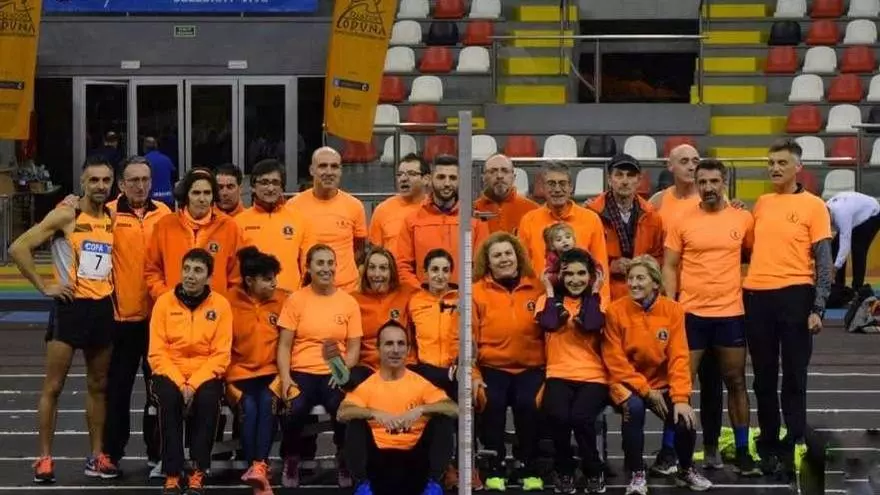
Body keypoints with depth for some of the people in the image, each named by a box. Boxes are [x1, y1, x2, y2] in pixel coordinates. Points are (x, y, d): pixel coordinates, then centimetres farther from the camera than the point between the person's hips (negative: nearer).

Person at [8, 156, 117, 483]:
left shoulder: (114, 219, 6)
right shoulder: (65, 215, -9)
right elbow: (18, 248, -14)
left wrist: (114, 284, 7)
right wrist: (44, 286, -14)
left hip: (104, 307, 5)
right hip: (71, 306, -5)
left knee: (99, 386, 11)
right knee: (53, 386, -2)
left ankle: (97, 456, 19)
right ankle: (44, 458, 3)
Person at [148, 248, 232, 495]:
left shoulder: (221, 305, -1)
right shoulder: (164, 302, -1)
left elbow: (221, 355, -5)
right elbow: (157, 353, -4)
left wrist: (193, 384, -18)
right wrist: (180, 383, -17)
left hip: (205, 375, 0)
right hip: (170, 374, 0)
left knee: (208, 399, -32)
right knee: (170, 398, -32)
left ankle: (197, 473, -20)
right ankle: (172, 475, -24)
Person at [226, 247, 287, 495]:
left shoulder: (283, 299, 2)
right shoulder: (231, 300, -2)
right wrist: (228, 380, -4)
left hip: (271, 370, 0)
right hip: (241, 371, 0)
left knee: (267, 402, -28)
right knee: (249, 408, -26)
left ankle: (259, 467, -31)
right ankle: (258, 469, -20)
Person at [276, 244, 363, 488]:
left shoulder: (349, 302, 8)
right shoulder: (295, 300, 5)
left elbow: (354, 348, 7)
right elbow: (284, 345, 3)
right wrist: (285, 378, -12)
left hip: (335, 374, 0)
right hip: (302, 372, 0)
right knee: (295, 410, -33)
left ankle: (343, 460, -1)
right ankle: (292, 461, -1)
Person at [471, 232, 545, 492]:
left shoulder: (536, 289, 8)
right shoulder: (477, 292, 4)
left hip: (530, 367, 0)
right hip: (492, 367, 0)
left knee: (527, 403, -26)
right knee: (492, 403, -26)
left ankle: (530, 469, -9)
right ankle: (494, 469, -11)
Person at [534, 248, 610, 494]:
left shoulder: (597, 301, 9)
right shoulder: (549, 300, 10)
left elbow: (591, 325, -14)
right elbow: (549, 323, -14)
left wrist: (594, 292, -4)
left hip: (593, 377, 0)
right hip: (559, 376, 0)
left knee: (580, 417, -30)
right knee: (558, 415, -31)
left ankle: (594, 473, -3)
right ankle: (564, 472, -3)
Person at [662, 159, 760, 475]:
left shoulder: (744, 220, 1)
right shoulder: (682, 221, 0)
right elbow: (669, 266, 1)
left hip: (731, 313, 1)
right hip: (691, 313, -1)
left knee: (735, 381, 8)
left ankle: (742, 452, 17)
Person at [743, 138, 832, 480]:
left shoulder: (813, 206, -2)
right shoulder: (761, 204, 13)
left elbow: (823, 261, -5)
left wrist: (818, 308, -13)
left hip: (794, 296, -5)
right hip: (757, 296, 5)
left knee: (794, 377, 1)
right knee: (764, 378, 11)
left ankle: (793, 449, 8)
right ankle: (768, 446, 22)